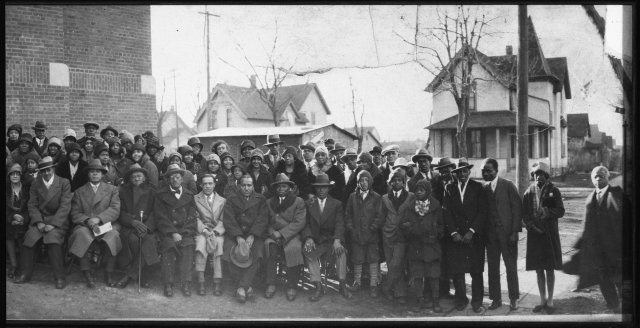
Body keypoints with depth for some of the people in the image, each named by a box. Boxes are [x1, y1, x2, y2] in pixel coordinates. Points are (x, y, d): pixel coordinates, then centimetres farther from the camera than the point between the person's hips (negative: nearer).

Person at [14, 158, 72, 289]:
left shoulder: (64, 183, -1)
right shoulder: (35, 184, 10)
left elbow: (65, 206, -9)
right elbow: (32, 205, 4)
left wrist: (53, 224, -19)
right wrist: (39, 222, -13)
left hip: (58, 221, -3)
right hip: (39, 220, 3)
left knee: (53, 236, -32)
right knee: (30, 237, -25)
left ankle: (60, 277, -23)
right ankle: (25, 274, -10)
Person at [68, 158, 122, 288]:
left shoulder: (112, 189, 16)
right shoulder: (79, 192, 19)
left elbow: (115, 210, 0)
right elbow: (75, 214, 8)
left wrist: (98, 218, -16)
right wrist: (87, 221, -14)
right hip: (85, 225, 1)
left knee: (113, 235, -35)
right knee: (81, 233, -35)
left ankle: (109, 274, -22)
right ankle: (87, 274, -30)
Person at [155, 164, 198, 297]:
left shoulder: (189, 195, 15)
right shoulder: (161, 195, 9)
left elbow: (192, 218, 8)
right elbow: (161, 218, 0)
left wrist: (182, 233, -9)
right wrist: (173, 233, -13)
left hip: (185, 232, 1)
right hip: (167, 231, -1)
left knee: (188, 246, -29)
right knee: (168, 245, -31)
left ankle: (186, 283, -29)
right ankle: (168, 284, -29)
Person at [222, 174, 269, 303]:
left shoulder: (261, 200, 14)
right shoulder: (231, 199, 14)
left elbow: (262, 220, 1)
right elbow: (228, 220, 1)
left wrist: (252, 237, -15)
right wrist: (238, 237, -15)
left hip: (254, 235, 0)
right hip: (234, 234, 1)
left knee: (255, 252, -31)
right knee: (231, 252, -29)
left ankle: (242, 288, -31)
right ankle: (247, 286, -22)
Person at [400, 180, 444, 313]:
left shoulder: (436, 206, 1)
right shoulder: (411, 206, 7)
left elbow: (442, 224, 5)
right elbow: (404, 223, 7)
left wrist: (437, 235, -7)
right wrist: (410, 231, -10)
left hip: (432, 245, -2)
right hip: (415, 246, 2)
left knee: (434, 275, 0)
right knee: (417, 274, 5)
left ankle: (435, 301, 10)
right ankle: (419, 300, 14)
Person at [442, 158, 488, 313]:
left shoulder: (478, 187, 3)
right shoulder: (449, 188, 8)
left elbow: (483, 211, -3)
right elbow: (446, 212, 3)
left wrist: (471, 231, -11)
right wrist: (453, 233, -8)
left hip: (474, 236, -1)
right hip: (455, 236, 1)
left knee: (476, 271, 2)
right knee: (456, 271, 0)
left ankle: (477, 302, 13)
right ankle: (461, 300, 15)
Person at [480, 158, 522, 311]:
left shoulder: (508, 185, -4)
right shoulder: (483, 188, 6)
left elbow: (517, 208, -6)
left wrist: (514, 232, -11)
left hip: (507, 232, -3)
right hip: (490, 233, 3)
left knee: (511, 266, 3)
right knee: (492, 267, 5)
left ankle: (513, 299, 15)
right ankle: (496, 298, 15)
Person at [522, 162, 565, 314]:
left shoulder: (554, 191, 0)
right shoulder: (529, 192, 5)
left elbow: (561, 211, -5)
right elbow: (524, 213, 3)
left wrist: (547, 212, -21)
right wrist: (531, 226, -13)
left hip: (550, 233, -2)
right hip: (534, 233, 2)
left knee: (549, 269, 3)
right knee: (539, 269, 9)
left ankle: (550, 301, 11)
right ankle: (542, 300, 19)